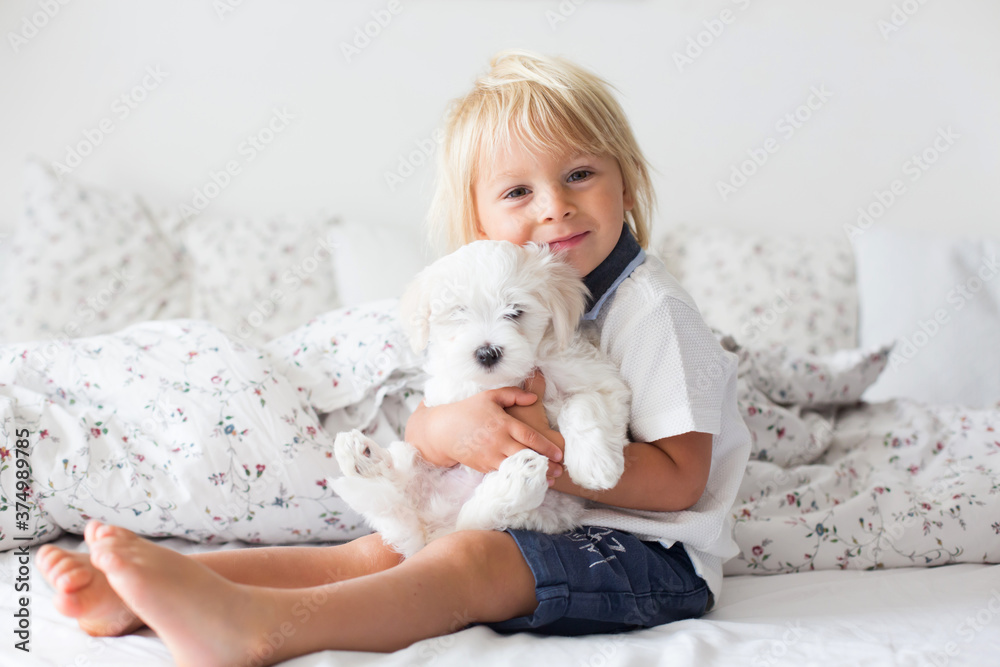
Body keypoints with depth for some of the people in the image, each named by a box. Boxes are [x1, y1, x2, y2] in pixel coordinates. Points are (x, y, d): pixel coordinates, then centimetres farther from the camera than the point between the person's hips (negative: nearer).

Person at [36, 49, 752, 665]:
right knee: (380, 551, -8)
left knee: (468, 557, -31)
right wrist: (452, 427, -20)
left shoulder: (650, 309, -13)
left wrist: (547, 453, -26)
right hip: (532, 525, 7)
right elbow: (420, 432, 5)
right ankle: (136, 597, -17)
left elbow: (678, 480, -17)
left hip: (652, 555, -7)